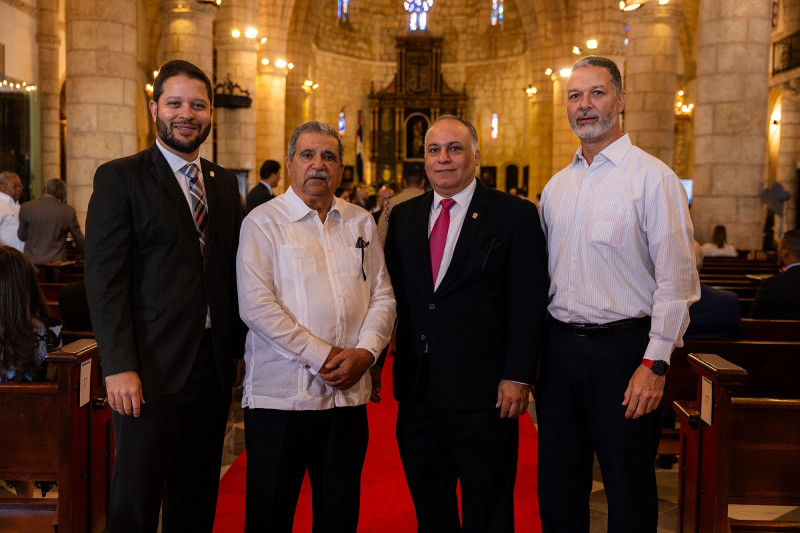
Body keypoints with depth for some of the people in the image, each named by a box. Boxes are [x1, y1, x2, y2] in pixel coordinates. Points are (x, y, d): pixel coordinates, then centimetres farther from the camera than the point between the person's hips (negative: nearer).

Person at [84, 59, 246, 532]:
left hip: (213, 366, 5)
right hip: (152, 369, -5)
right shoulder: (119, 178, -4)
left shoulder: (224, 183, 13)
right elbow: (105, 278, -10)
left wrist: (238, 350, 9)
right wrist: (120, 368, -16)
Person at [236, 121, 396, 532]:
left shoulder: (361, 223, 12)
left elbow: (382, 295, 9)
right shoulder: (263, 222, -2)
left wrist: (366, 351, -9)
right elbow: (256, 305, -12)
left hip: (348, 393, 4)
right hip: (280, 392, -4)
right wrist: (322, 356, -15)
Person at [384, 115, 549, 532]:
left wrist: (518, 377, -13)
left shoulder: (515, 215, -5)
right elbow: (393, 293, 11)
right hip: (417, 388, 5)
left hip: (484, 389, -4)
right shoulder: (403, 216, 10)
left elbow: (528, 304, -8)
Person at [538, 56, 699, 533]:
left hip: (623, 349, -5)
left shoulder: (652, 176, -7)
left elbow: (676, 281, -11)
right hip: (561, 347, 6)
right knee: (558, 486, 15)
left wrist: (655, 364, -17)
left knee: (629, 492, 6)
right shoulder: (557, 186, 12)